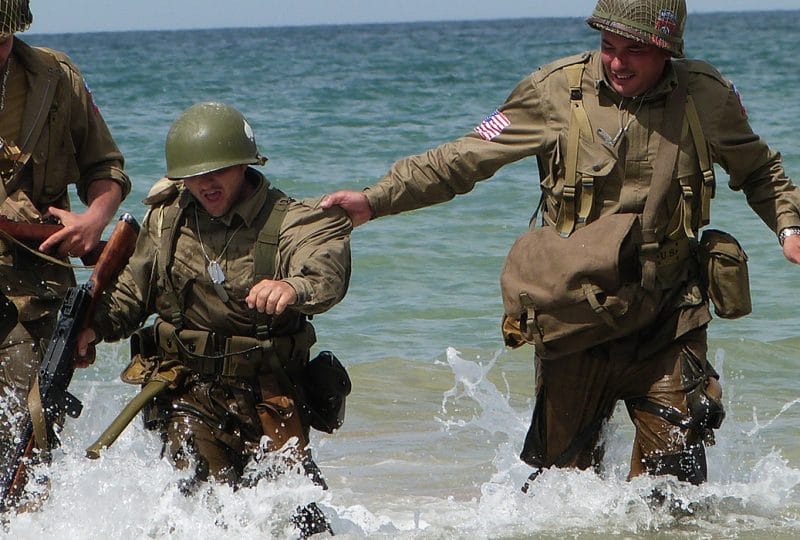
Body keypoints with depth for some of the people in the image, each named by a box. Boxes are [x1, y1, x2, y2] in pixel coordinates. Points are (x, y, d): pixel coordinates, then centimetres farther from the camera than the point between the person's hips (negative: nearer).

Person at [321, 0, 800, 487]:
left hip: (668, 328, 1)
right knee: (564, 471, 3)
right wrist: (376, 200, -8)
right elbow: (463, 160, 0)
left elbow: (759, 172, 19)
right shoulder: (558, 91, -6)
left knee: (675, 474, -3)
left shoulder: (707, 97, 0)